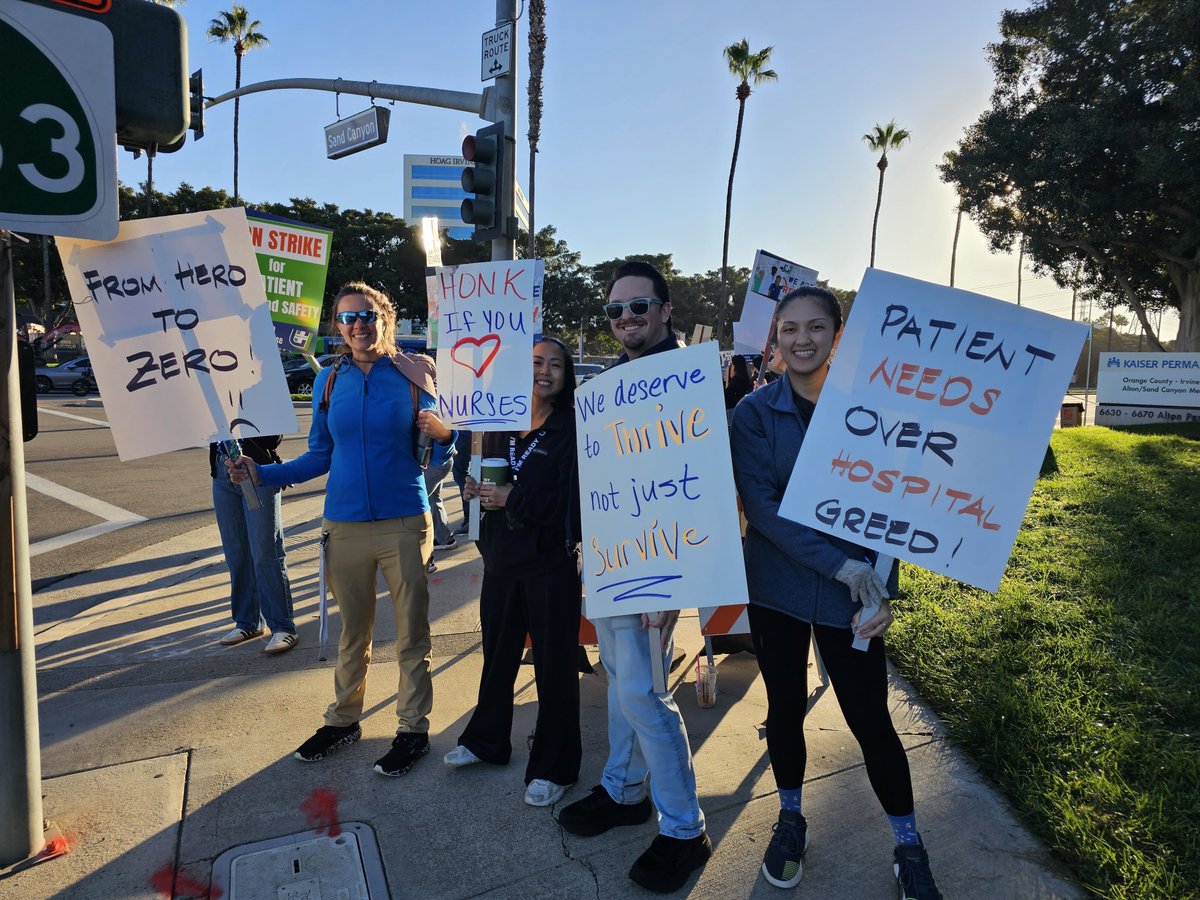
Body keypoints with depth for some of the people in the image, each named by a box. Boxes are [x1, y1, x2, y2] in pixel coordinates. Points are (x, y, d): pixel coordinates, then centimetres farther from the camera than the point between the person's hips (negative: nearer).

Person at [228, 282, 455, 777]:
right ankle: (343, 719, 36)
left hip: (404, 523, -3)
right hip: (344, 525, 3)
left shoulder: (413, 375, -4)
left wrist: (442, 435, -22)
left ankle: (413, 729, 23)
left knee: (412, 633, 7)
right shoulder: (329, 380, 5)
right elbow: (320, 457, 11)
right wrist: (261, 473, 2)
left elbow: (433, 457, -1)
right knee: (353, 631, 18)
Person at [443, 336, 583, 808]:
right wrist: (476, 488, -4)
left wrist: (514, 498, -22)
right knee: (497, 654, 20)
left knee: (554, 663, 5)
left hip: (551, 562, -5)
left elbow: (573, 501, -17)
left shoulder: (572, 429, -10)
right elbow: (484, 473, 18)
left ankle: (553, 767, 22)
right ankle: (486, 740, 41)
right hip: (502, 556, 6)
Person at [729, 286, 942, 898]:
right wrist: (839, 563, -23)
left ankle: (909, 846, 30)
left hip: (850, 594, 0)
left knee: (869, 718, 6)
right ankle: (791, 818, 40)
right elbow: (760, 505, -15)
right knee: (785, 707, 15)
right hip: (775, 587, 1)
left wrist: (881, 589, -13)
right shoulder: (754, 412, -6)